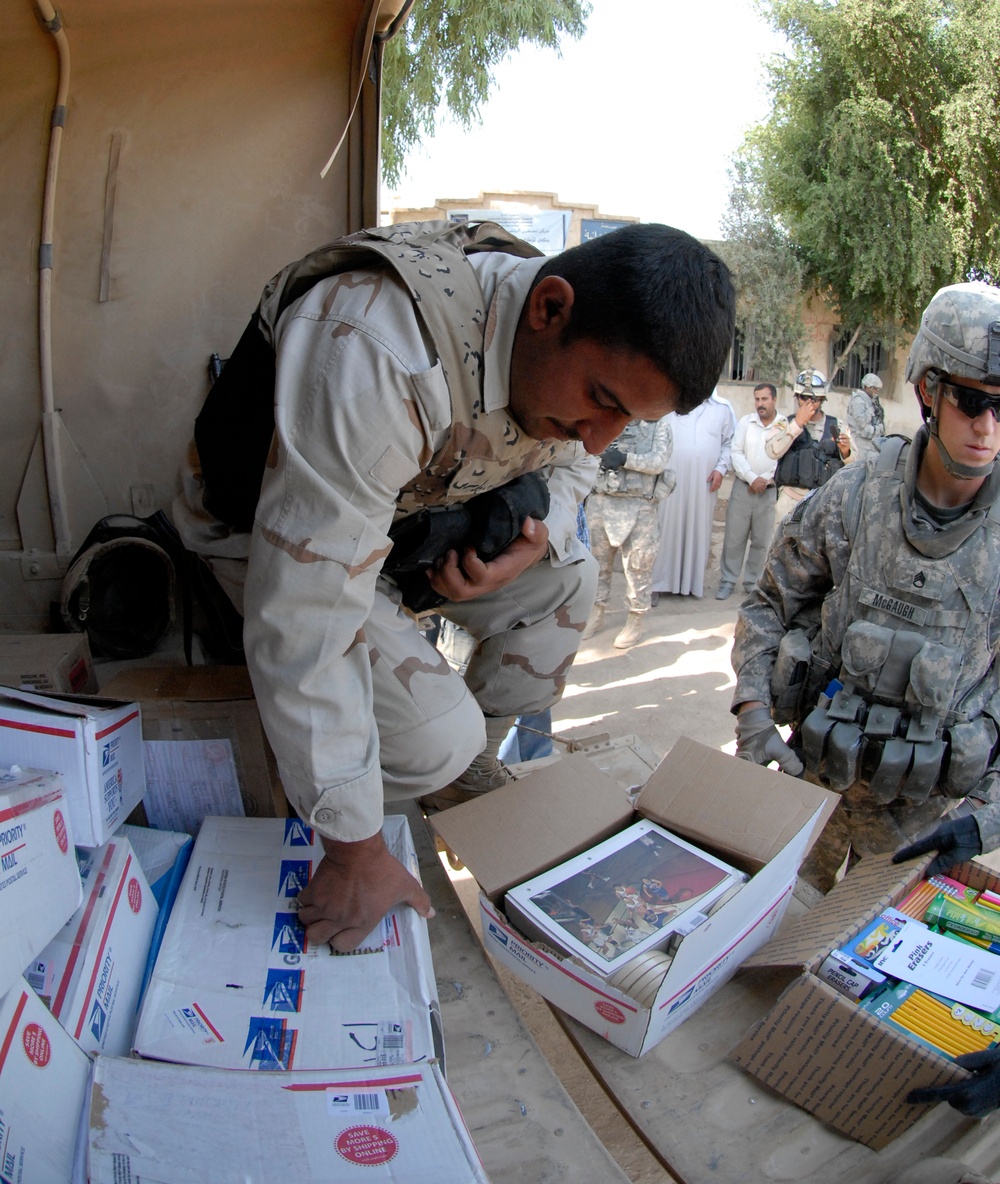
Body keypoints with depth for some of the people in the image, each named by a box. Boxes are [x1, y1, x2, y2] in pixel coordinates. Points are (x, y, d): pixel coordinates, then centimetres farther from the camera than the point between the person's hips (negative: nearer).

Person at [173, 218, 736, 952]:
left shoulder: (588, 353, -16)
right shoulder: (379, 355, -42)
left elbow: (570, 459, 7)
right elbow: (306, 622, -40)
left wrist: (539, 536, -19)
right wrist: (355, 851, -30)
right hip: (273, 522, -6)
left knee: (568, 578, -5)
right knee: (435, 739, -22)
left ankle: (473, 768, 13)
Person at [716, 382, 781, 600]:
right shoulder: (746, 422, 5)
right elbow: (737, 453, 0)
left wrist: (765, 480, -10)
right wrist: (752, 478, -11)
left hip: (770, 490, -1)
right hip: (742, 487, 1)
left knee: (762, 541, 6)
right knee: (734, 537, 2)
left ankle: (753, 581, 19)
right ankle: (728, 581, 11)